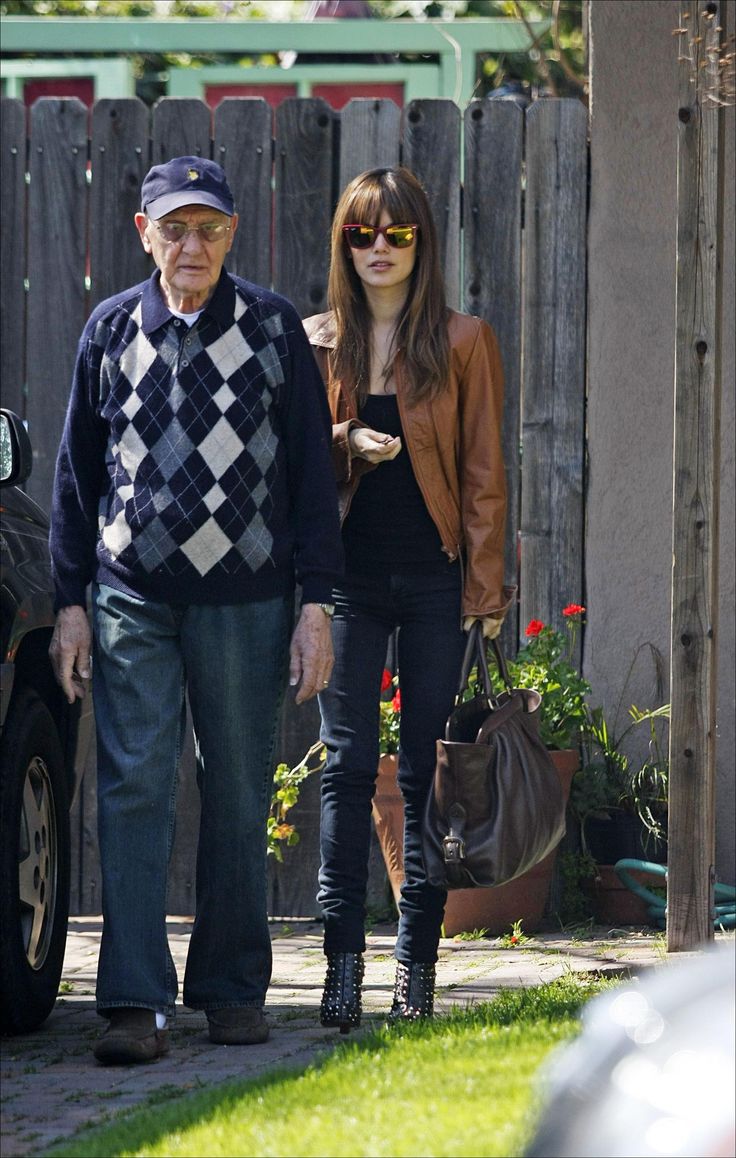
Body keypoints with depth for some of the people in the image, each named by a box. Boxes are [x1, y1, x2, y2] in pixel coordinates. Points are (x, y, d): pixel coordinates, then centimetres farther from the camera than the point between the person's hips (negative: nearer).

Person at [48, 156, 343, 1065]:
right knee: (133, 788, -9)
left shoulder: (273, 328, 4)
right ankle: (136, 1004, -11)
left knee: (239, 798, 5)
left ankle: (232, 988, 17)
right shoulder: (112, 331, 7)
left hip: (244, 597, 0)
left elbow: (311, 471, 5)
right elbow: (77, 472, 11)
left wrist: (315, 604, 0)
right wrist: (70, 603, 5)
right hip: (131, 598, 0)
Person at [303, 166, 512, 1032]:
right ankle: (343, 956, -6)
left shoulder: (462, 343, 3)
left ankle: (417, 959, 3)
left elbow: (483, 473, 3)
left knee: (427, 769, 0)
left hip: (434, 576, -1)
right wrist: (346, 442, -10)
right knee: (347, 764, -5)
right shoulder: (315, 342, 8)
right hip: (348, 576, 1)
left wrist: (485, 587, -3)